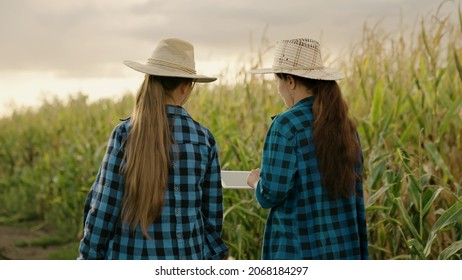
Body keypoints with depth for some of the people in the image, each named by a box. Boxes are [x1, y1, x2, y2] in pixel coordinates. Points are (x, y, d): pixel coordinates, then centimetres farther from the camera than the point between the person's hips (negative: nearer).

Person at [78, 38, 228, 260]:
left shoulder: (125, 134, -9)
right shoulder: (203, 138, -2)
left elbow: (103, 208, -7)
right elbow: (213, 212, 3)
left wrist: (89, 257, 4)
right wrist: (212, 255, 16)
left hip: (132, 258, -1)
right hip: (188, 259, 2)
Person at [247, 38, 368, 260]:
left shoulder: (287, 124, -14)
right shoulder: (343, 124, 7)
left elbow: (271, 195, -16)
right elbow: (355, 189, 12)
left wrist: (257, 181, 4)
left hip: (299, 252, -7)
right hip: (344, 249, 7)